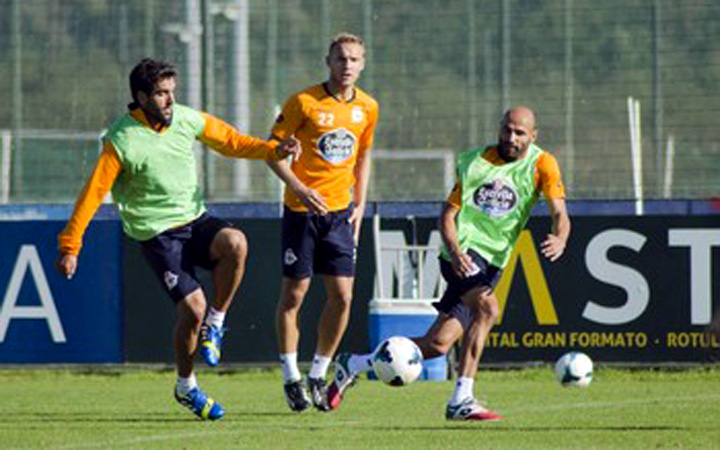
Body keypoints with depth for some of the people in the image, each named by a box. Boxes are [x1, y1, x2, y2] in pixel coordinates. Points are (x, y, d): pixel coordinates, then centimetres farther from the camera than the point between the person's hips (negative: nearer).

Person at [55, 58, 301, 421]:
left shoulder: (187, 119, 0)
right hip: (157, 234, -4)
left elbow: (230, 142, 15)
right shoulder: (122, 141, -14)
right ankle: (186, 387, 9)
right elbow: (92, 194, -11)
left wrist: (272, 150, 1)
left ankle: (213, 325, -8)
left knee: (235, 243, -29)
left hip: (195, 219, 4)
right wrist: (69, 246, -11)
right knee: (192, 306, -16)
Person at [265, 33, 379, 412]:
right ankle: (291, 377, 12)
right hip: (302, 210, -4)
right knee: (294, 293, 0)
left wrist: (360, 203, 10)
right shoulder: (304, 103, -11)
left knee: (342, 296, -2)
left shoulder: (367, 108, 4)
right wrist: (298, 188, -19)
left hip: (340, 211, 4)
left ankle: (319, 374, 13)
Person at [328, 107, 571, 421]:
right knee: (487, 308, -31)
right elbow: (448, 215, -1)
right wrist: (454, 250, -21)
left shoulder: (542, 165, 0)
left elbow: (560, 213, -9)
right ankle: (461, 400, -31)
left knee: (437, 344, 1)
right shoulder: (474, 162, 0)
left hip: (493, 262, 3)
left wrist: (559, 239, -32)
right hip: (463, 251, -3)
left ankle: (352, 365, 20)